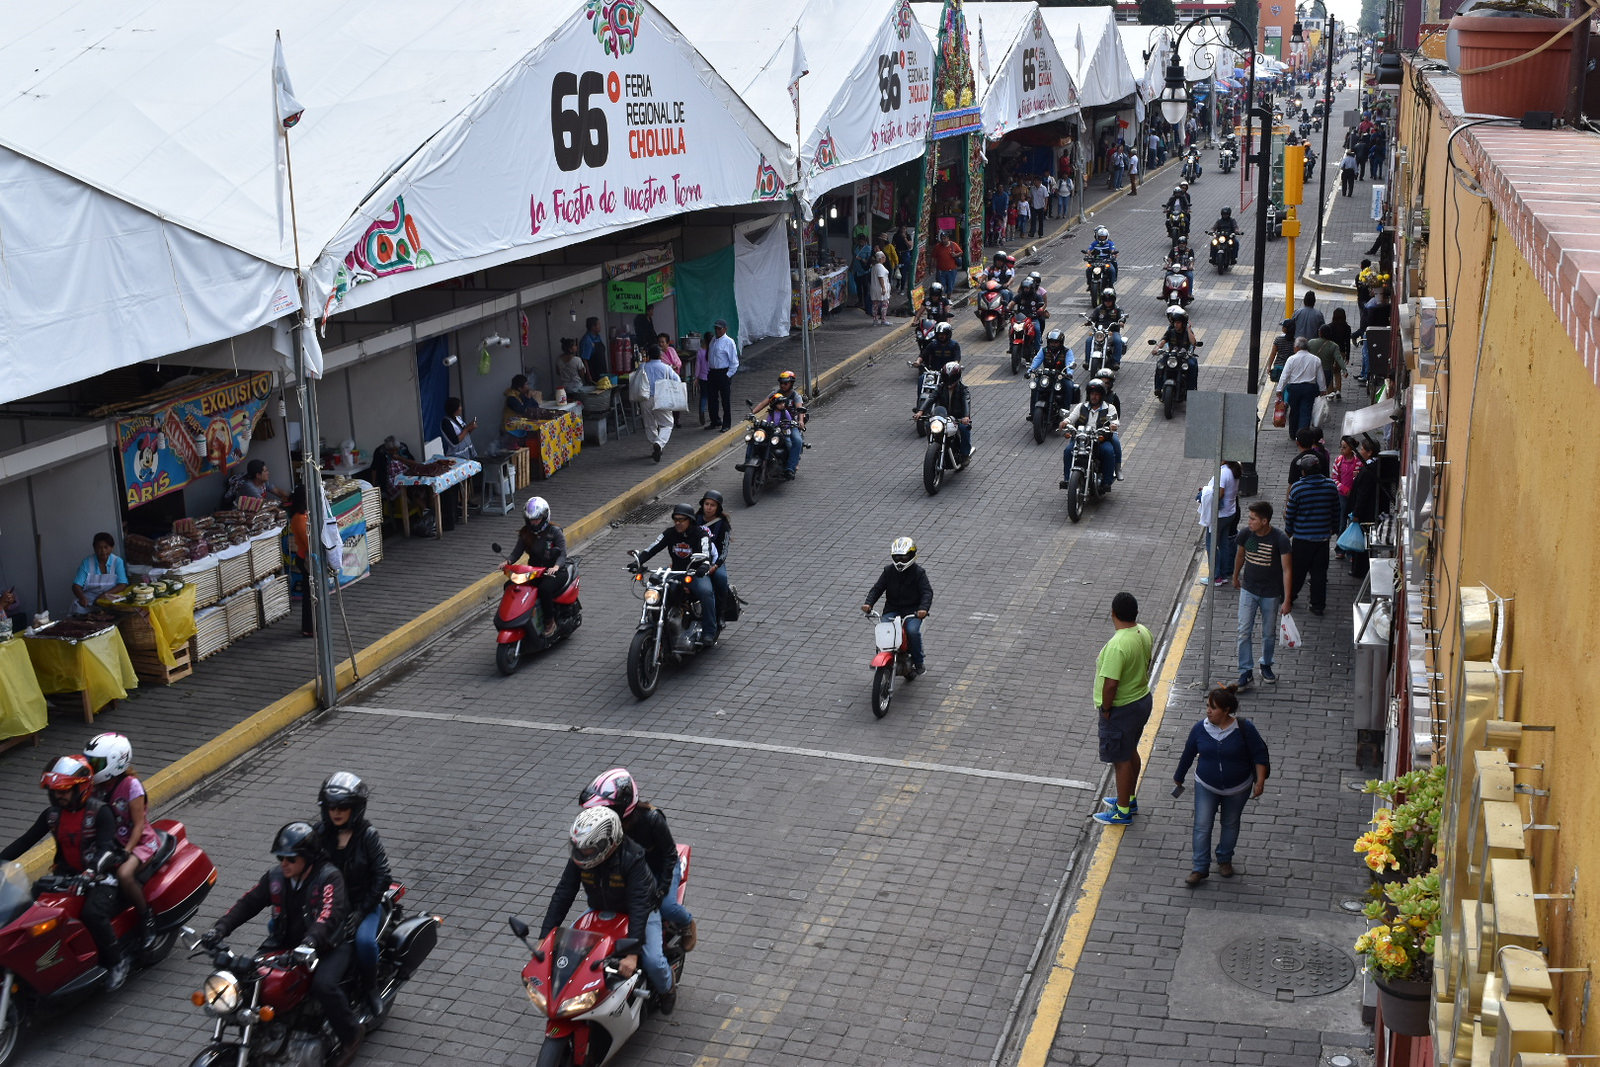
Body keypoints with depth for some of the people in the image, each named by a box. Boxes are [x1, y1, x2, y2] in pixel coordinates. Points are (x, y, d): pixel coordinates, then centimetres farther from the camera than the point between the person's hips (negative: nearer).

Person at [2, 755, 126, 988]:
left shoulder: (100, 812, -12)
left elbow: (106, 849, -23)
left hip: (102, 876, -7)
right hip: (67, 874, 7)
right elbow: (25, 841, 8)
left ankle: (116, 960, -10)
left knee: (92, 913, -33)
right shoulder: (52, 814, 7)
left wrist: (91, 872, -42)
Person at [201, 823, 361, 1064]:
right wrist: (220, 928, -19)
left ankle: (350, 1035, -7)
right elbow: (248, 902, -2)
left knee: (323, 985, -33)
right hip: (285, 944, 6)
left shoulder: (329, 877, -16)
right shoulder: (276, 877, 3)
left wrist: (310, 942, -51)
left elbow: (329, 914, -32)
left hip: (328, 945, -6)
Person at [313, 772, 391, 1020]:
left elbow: (382, 877, -11)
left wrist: (362, 911, -18)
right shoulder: (320, 832, 0)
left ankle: (370, 988, -5)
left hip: (362, 904, -4)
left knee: (364, 941, -33)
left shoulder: (368, 835, -9)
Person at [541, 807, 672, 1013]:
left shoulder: (632, 858, -34)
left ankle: (666, 988, 15)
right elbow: (563, 894, -15)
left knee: (653, 961, -22)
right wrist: (544, 938, -21)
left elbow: (640, 906, -37)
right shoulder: (579, 857, -19)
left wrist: (632, 953, -45)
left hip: (639, 913, -5)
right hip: (600, 911, 5)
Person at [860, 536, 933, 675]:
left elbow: (927, 591, -12)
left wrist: (923, 608, -32)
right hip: (892, 610, 3)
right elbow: (877, 588, 3)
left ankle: (919, 662, -9)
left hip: (913, 610, -3)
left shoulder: (918, 572, -4)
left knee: (913, 631, -29)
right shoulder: (889, 571, 5)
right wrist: (868, 603, -15)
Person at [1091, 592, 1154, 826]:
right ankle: (1130, 799, 42)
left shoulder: (1117, 645, -32)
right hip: (1143, 700, 9)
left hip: (1121, 709, -9)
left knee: (1121, 759, 7)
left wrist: (1105, 709, -16)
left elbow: (1111, 683, -30)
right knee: (1131, 752, 25)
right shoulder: (1144, 632, -4)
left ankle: (1123, 812, 21)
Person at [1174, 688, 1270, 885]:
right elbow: (1188, 754, 3)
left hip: (1237, 788, -1)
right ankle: (1200, 868, 5)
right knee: (1202, 826, -3)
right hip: (1206, 787, 1)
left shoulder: (1244, 728, -18)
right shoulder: (1200, 728, -11)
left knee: (1230, 824, 16)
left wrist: (1260, 781, -14)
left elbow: (1260, 755, -9)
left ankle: (1225, 860, 37)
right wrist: (1179, 777, 15)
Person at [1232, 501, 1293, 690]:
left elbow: (1286, 570, -17)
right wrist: (1235, 577, 24)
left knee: (1269, 633, 13)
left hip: (1271, 594, -2)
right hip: (1248, 591, 2)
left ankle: (1266, 666, 35)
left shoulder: (1280, 540, -21)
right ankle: (1246, 671, 6)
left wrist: (1286, 600, -18)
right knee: (1244, 632, -3)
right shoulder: (1246, 534, -11)